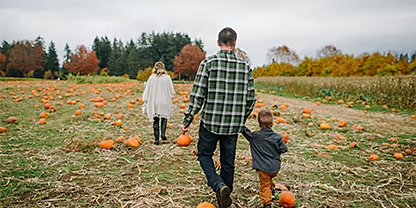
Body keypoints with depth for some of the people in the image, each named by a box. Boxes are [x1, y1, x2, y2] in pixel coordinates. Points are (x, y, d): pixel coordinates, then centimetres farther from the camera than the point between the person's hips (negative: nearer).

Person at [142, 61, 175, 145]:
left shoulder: (152, 78, -4)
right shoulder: (167, 77, -6)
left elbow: (147, 91, 0)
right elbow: (172, 91, -2)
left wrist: (145, 102, 9)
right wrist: (171, 94, 21)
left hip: (154, 103, 1)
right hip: (164, 102, -1)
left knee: (156, 120, 9)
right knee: (164, 118, 17)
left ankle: (156, 139, 8)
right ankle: (163, 133, -3)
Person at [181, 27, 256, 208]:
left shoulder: (208, 63, -10)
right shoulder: (245, 67, 1)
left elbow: (197, 95, -12)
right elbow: (251, 99, 5)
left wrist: (187, 121, -4)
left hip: (211, 122, -3)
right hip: (233, 125, 3)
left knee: (204, 155, 18)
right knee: (228, 162, 17)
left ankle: (219, 186, -5)